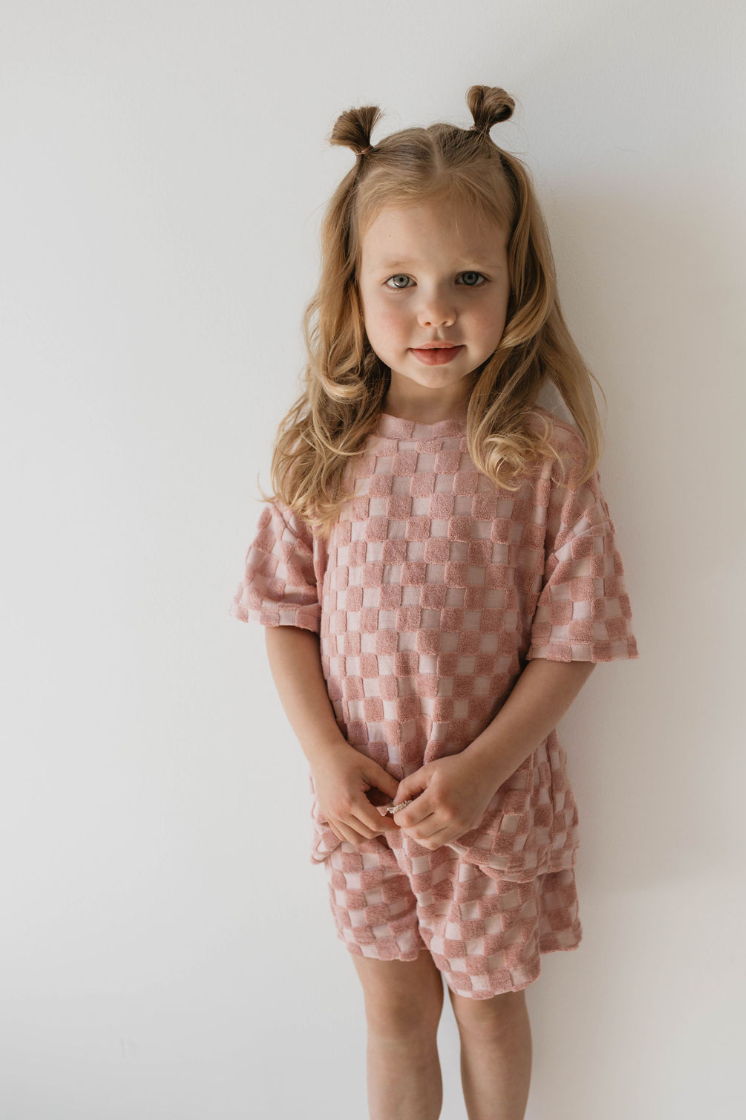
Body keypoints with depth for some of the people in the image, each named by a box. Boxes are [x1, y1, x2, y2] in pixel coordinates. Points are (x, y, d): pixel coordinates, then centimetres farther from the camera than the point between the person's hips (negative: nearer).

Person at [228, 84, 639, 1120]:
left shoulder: (545, 454, -15)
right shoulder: (324, 448, -8)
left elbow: (573, 635, -12)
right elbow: (284, 609, -2)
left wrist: (482, 765, -17)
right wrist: (325, 754, -10)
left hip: (497, 798, -1)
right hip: (361, 796, 2)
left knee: (489, 1004, 22)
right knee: (394, 1016, 21)